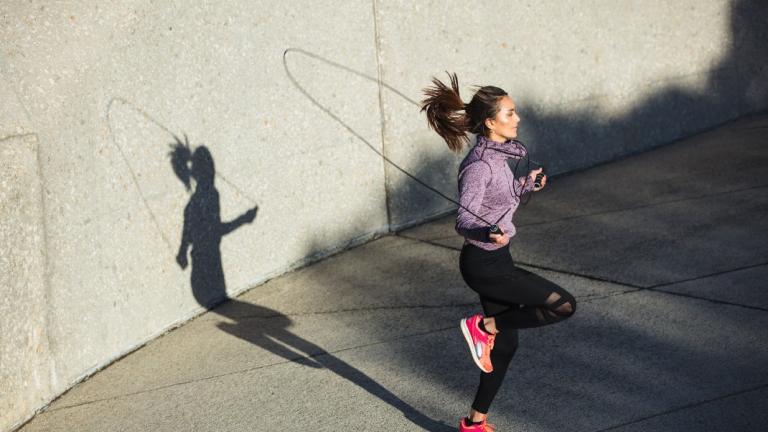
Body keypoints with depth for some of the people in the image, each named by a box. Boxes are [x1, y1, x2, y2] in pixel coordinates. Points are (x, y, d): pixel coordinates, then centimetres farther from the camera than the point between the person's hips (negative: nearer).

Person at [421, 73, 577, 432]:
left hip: (495, 260, 9)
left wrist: (525, 185, 27)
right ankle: (483, 326, 0)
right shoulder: (479, 165, -22)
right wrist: (489, 235, -44)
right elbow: (464, 221, -26)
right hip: (484, 264, -9)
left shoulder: (497, 154, 6)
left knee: (504, 345, 15)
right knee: (563, 305, -12)